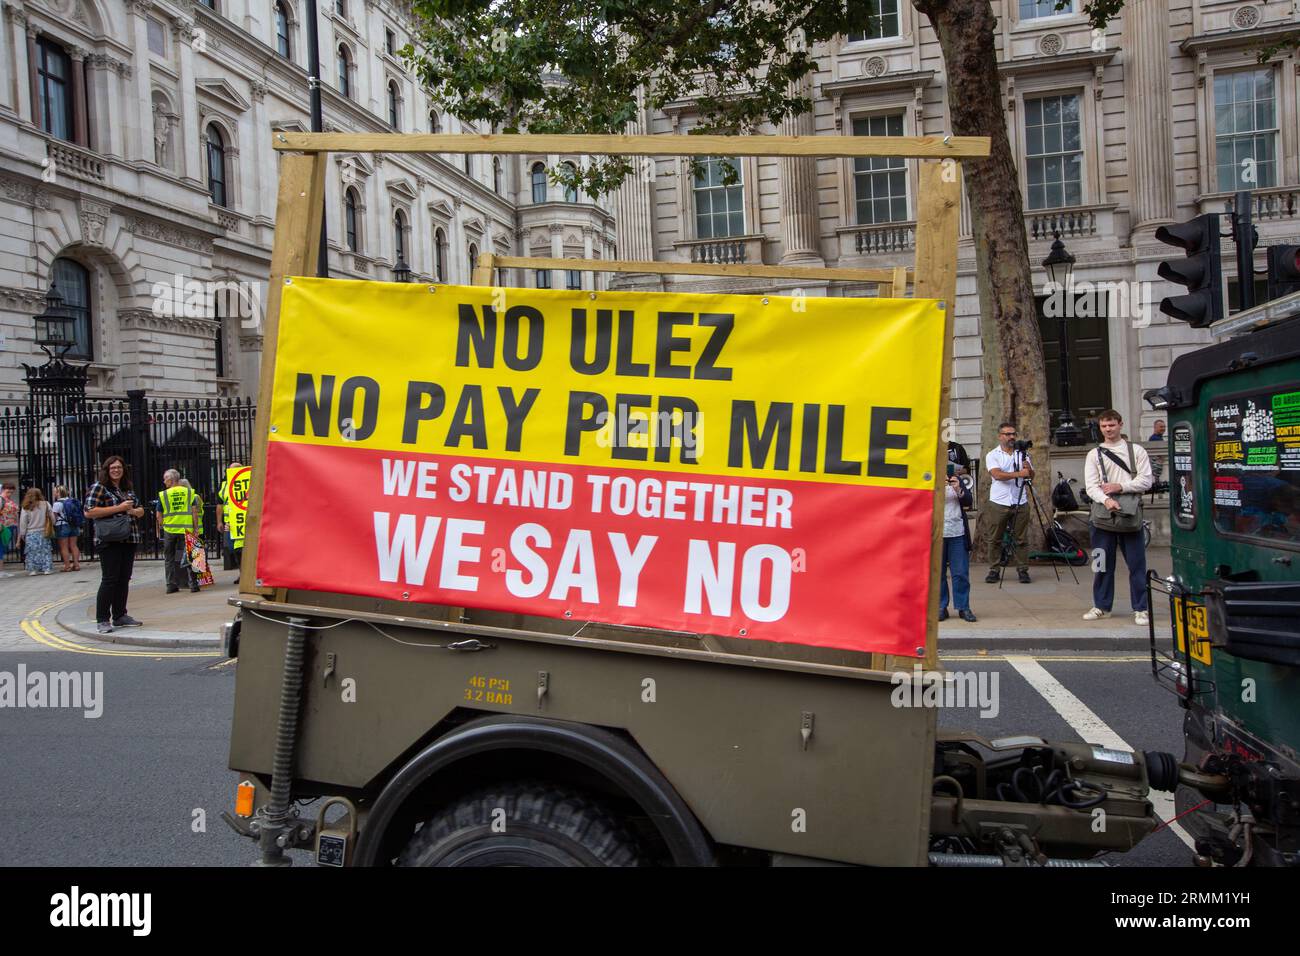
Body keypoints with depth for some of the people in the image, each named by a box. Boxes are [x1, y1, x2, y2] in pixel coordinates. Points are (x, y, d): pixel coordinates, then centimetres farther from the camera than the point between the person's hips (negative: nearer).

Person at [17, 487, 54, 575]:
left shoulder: (26, 507, -6)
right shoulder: (46, 504, -3)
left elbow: (23, 522, -2)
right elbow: (52, 518, 0)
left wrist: (22, 534, 7)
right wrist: (50, 528, 15)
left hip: (31, 534, -1)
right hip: (44, 533, 1)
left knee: (32, 552, 6)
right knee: (45, 551, 7)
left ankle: (33, 570, 6)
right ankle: (46, 569, 6)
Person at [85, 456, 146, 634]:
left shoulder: (127, 490, 18)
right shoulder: (99, 488, -3)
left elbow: (140, 509, 24)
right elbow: (89, 512, -13)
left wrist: (134, 511, -1)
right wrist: (119, 508, -16)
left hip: (129, 540, 7)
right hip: (109, 541, -7)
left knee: (124, 579, 9)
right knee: (110, 579, -8)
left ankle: (120, 616, 17)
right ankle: (102, 620, -3)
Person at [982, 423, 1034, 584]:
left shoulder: (1022, 454, 12)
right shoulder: (992, 455, 1)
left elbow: (1031, 475, 8)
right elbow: (997, 474, -15)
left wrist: (1028, 468, -15)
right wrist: (1018, 474, -23)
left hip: (1020, 503, 2)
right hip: (998, 504, -2)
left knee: (1021, 539, 2)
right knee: (994, 539, 1)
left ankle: (1023, 570, 9)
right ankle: (994, 570, 10)